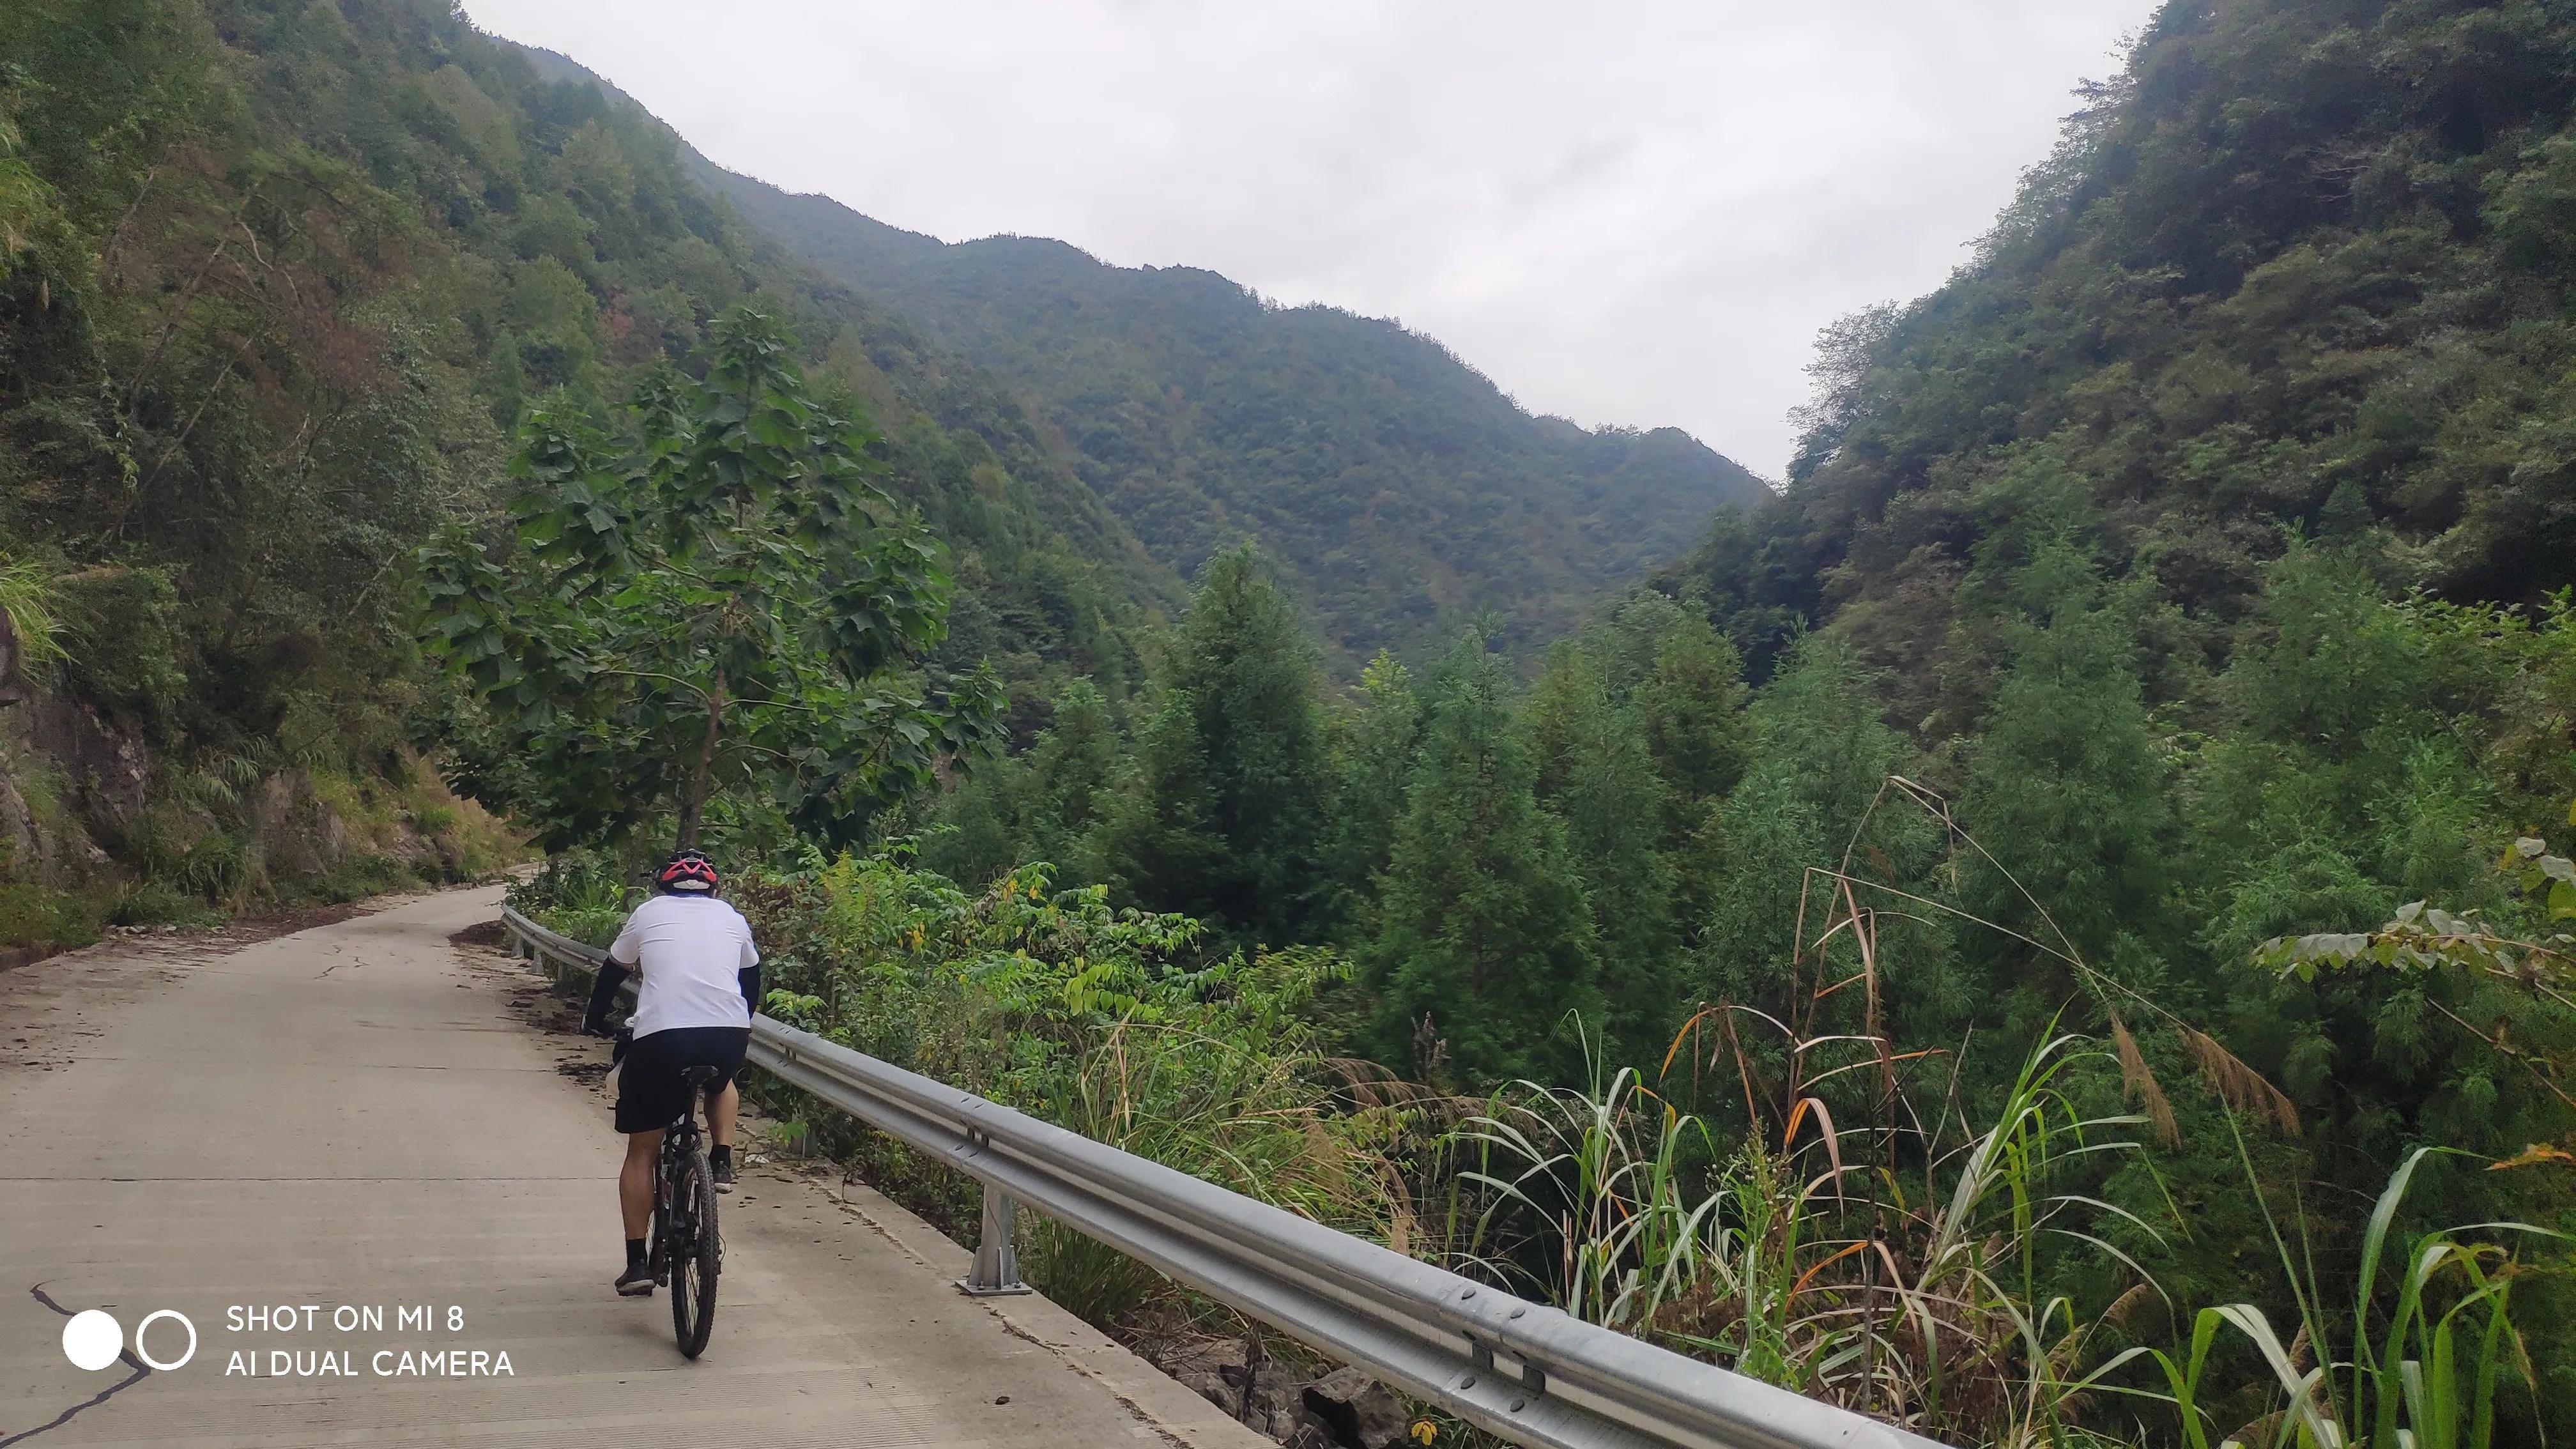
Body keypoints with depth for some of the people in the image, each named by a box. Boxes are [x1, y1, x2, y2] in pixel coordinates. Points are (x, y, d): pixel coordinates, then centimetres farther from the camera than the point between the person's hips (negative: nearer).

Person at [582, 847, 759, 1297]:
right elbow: (751, 977, 33)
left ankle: (637, 1263, 13)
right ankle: (722, 1162, 20)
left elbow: (612, 972, 29)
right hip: (729, 1036, 2)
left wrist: (594, 1019, 47)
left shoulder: (648, 913, 18)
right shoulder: (731, 917, 21)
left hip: (660, 1037, -2)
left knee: (642, 1151, 15)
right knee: (721, 1082, 39)